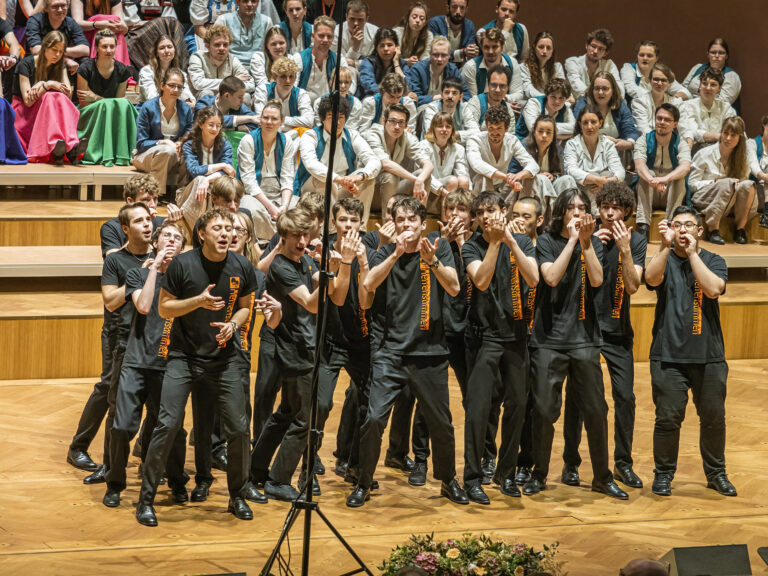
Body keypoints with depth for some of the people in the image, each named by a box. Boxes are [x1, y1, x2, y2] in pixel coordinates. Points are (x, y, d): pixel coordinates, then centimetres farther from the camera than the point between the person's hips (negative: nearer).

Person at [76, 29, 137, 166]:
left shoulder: (122, 70, 0)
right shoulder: (86, 69, -11)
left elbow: (119, 99, 2)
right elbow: (83, 104, -8)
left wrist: (95, 98, -11)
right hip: (90, 117, -3)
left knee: (125, 103, -29)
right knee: (106, 105, -34)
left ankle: (123, 155, -33)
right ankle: (105, 157, -37)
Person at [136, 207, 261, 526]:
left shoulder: (242, 267, -2)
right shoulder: (183, 264, -10)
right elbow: (163, 308, -5)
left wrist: (233, 324, -10)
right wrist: (198, 301, -20)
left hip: (223, 357, 3)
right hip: (183, 356, -3)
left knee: (238, 428, 1)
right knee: (167, 425, -11)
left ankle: (236, 497, 21)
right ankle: (146, 499, 0)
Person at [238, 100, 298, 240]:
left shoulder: (286, 142, 6)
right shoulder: (248, 141, -5)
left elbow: (287, 179, 2)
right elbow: (248, 181, -13)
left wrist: (284, 206, -17)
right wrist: (270, 207, -22)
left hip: (279, 194, 3)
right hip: (253, 194, -3)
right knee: (254, 211, -37)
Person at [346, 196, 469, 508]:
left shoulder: (439, 248, 5)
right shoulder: (385, 253, 5)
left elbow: (453, 288, -9)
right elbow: (369, 283, -14)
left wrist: (432, 261, -26)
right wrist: (397, 253, -24)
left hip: (430, 352, 1)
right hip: (390, 351, -1)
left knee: (441, 423, 8)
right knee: (374, 418, -11)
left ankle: (448, 480, 29)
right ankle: (363, 483, 5)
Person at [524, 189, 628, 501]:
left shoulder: (594, 243, 8)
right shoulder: (547, 241, 1)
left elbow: (596, 280, -8)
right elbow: (551, 277, -15)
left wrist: (586, 242, -15)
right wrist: (572, 240, -14)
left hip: (584, 338, 2)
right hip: (549, 338, -2)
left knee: (596, 410, 2)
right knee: (544, 410, -1)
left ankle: (602, 477, 15)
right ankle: (539, 474, 15)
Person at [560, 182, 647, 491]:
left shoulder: (636, 241, -2)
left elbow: (633, 286, -12)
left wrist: (625, 249, -22)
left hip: (617, 329, 0)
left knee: (625, 395, -3)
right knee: (575, 395, 1)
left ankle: (623, 463, 10)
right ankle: (571, 462, 13)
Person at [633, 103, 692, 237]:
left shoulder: (681, 143, -5)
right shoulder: (644, 140, -5)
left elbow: (686, 167, -27)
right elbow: (639, 165, -25)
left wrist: (665, 178, -49)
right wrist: (652, 181, -49)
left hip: (672, 195, 0)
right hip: (648, 195, 0)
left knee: (679, 177, -28)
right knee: (647, 173, -28)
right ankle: (643, 226, -41)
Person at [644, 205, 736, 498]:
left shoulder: (713, 261, 6)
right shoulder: (665, 260, 5)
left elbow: (713, 289, -13)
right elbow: (652, 279, -17)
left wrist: (692, 253, -11)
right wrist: (666, 245, -24)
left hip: (709, 355, 1)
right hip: (669, 355, -1)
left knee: (714, 417, 7)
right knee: (668, 418, -3)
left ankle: (716, 473, 23)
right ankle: (663, 474, 12)